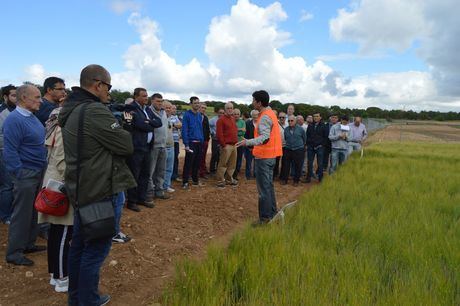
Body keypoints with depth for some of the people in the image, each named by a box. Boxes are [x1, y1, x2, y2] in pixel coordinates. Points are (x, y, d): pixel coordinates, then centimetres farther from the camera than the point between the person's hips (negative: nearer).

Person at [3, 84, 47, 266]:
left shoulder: (32, 117, 9)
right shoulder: (14, 120, -17)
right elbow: (10, 151, -19)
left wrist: (43, 168, 15)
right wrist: (19, 174, -18)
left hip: (38, 172, 9)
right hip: (26, 174, -9)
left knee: (33, 211, 17)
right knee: (22, 214, 1)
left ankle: (28, 244, 31)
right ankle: (14, 253, 14)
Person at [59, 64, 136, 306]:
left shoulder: (70, 111, 10)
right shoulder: (96, 111, -22)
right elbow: (127, 146, -17)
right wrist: (120, 133, 2)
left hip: (80, 189, 10)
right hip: (100, 192, -10)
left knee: (80, 244, 20)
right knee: (96, 248, 4)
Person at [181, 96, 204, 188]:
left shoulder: (200, 115, 12)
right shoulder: (187, 114, -7)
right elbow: (184, 130, -11)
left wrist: (202, 140, 9)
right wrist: (186, 144, -16)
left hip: (199, 142, 6)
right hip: (191, 142, -6)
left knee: (197, 162, 12)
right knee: (188, 163, -3)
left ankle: (195, 180, 24)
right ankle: (185, 182, 5)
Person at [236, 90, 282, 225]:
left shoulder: (264, 117, -17)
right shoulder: (270, 113, 14)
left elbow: (265, 137, -30)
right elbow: (278, 132, 21)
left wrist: (248, 142, -43)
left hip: (264, 156, -10)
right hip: (270, 155, 10)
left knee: (264, 188, -5)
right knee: (269, 185, 17)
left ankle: (265, 217, 1)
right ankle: (272, 213, 26)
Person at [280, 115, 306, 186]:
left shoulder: (300, 129, -4)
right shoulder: (286, 129, 3)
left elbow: (304, 138, 9)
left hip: (298, 150, -2)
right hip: (288, 150, 2)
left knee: (298, 166, 4)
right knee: (286, 165, 3)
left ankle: (296, 180, 18)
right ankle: (284, 179, 17)